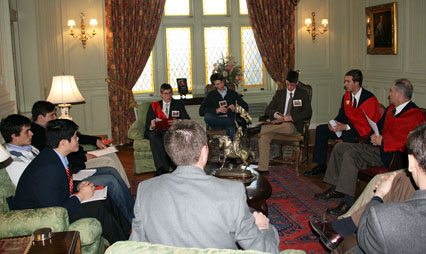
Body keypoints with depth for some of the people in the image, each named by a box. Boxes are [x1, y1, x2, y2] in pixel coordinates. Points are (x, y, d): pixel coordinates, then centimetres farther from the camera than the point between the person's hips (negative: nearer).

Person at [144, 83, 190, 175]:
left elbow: (187, 120, 6)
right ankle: (164, 167, -39)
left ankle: (162, 169, -36)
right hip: (157, 131, 1)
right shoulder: (154, 106, 18)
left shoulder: (179, 104, 18)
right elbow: (147, 125, 9)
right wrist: (152, 125, -17)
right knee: (153, 135, -35)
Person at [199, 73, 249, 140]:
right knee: (207, 117, -34)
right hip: (217, 122, 1)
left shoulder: (232, 93, 18)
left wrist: (235, 108, -5)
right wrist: (217, 110, -11)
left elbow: (245, 107, 15)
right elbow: (201, 111, 2)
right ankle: (232, 123, -28)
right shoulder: (211, 95, 14)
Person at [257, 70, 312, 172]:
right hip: (278, 123, 3)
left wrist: (291, 117, -14)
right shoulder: (280, 93, 19)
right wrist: (274, 114, -11)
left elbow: (308, 113, 0)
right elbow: (268, 109, 14)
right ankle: (262, 168, -28)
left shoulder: (303, 94, 11)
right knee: (264, 136, -28)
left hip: (293, 126, -3)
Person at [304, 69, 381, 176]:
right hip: (348, 127, 8)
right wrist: (334, 123, -11)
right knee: (320, 129, -2)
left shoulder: (369, 99, -19)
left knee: (347, 135, -40)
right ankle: (321, 165, 1)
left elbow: (367, 124, -23)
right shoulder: (346, 96, 5)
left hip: (364, 131, -8)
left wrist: (345, 127, -30)